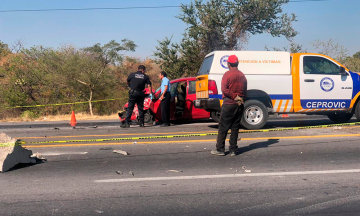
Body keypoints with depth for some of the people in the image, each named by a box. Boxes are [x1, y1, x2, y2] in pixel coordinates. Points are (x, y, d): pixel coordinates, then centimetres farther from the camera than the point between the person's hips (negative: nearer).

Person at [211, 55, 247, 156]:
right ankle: (233, 150, 10)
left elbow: (224, 89, -17)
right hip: (240, 105, 5)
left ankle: (220, 149, 4)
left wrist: (234, 97, -11)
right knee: (235, 128, 9)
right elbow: (245, 91, 12)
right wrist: (239, 98, 14)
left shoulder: (227, 74, -7)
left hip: (229, 104, -5)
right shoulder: (242, 75, 10)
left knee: (223, 128, 2)